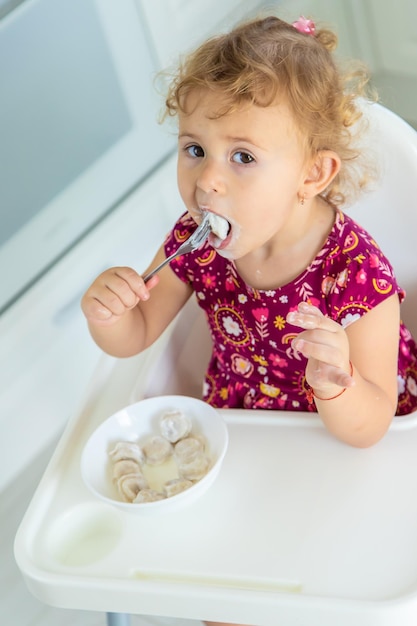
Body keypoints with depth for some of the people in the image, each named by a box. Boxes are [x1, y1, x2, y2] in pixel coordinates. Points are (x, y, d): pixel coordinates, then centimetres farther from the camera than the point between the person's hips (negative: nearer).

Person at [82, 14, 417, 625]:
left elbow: (368, 428, -26)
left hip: (337, 443, -3)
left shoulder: (358, 273, -31)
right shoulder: (196, 241, -19)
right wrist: (107, 311, -29)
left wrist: (334, 384, -48)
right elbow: (133, 339, -6)